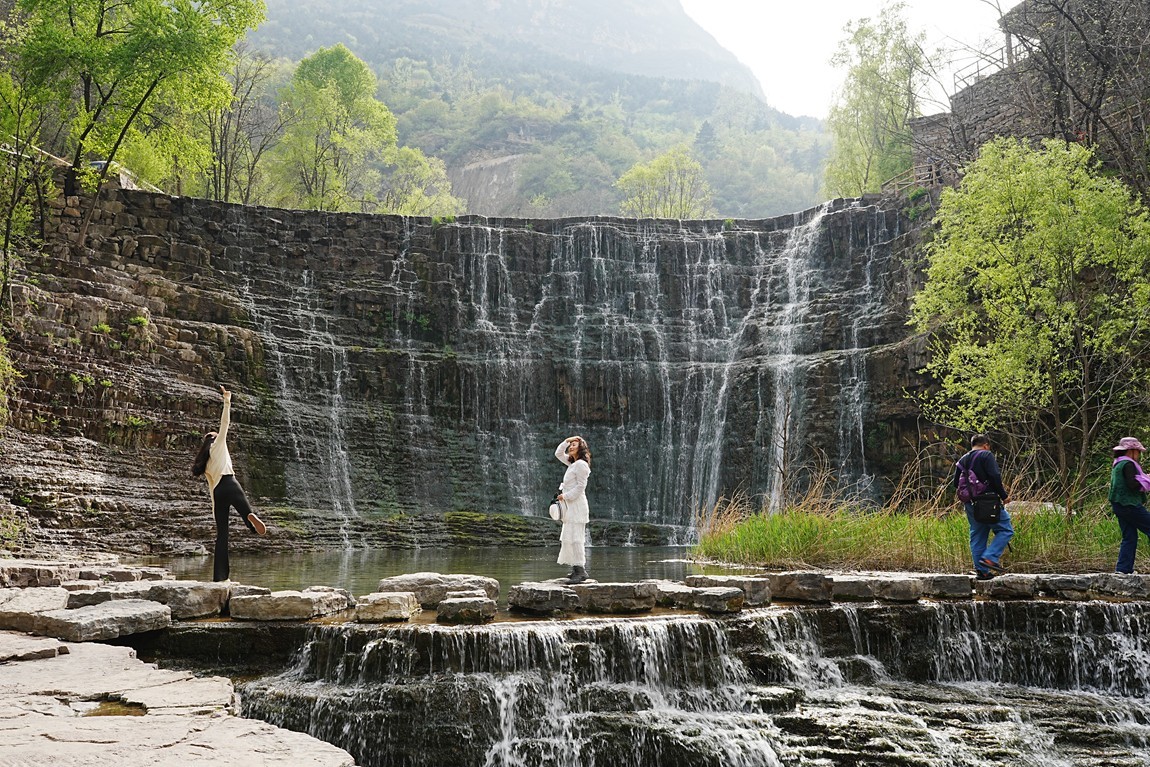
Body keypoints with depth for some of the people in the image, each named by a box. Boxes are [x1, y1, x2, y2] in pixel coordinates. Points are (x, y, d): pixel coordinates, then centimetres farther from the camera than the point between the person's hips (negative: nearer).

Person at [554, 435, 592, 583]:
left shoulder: (581, 464, -11)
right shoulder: (572, 463, 16)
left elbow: (580, 486, -16)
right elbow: (558, 454, 28)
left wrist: (565, 496, -14)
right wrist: (566, 441, 15)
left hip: (577, 505, -10)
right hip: (570, 506, 10)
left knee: (574, 538, -14)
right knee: (567, 538, 10)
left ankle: (580, 571, -16)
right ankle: (578, 570, 12)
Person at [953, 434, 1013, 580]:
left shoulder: (962, 460, 15)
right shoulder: (986, 455, -5)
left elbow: (956, 483, 14)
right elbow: (995, 476, -16)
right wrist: (1003, 495, -8)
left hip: (970, 505, 7)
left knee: (977, 537, 10)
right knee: (1006, 530, 2)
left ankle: (981, 570, 9)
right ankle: (990, 557, -12)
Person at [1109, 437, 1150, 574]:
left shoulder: (1117, 465, 19)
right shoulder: (1128, 464, -12)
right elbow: (1133, 484, -22)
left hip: (1119, 505, 10)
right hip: (1130, 505, -10)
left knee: (1129, 537, 9)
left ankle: (1123, 568, 5)